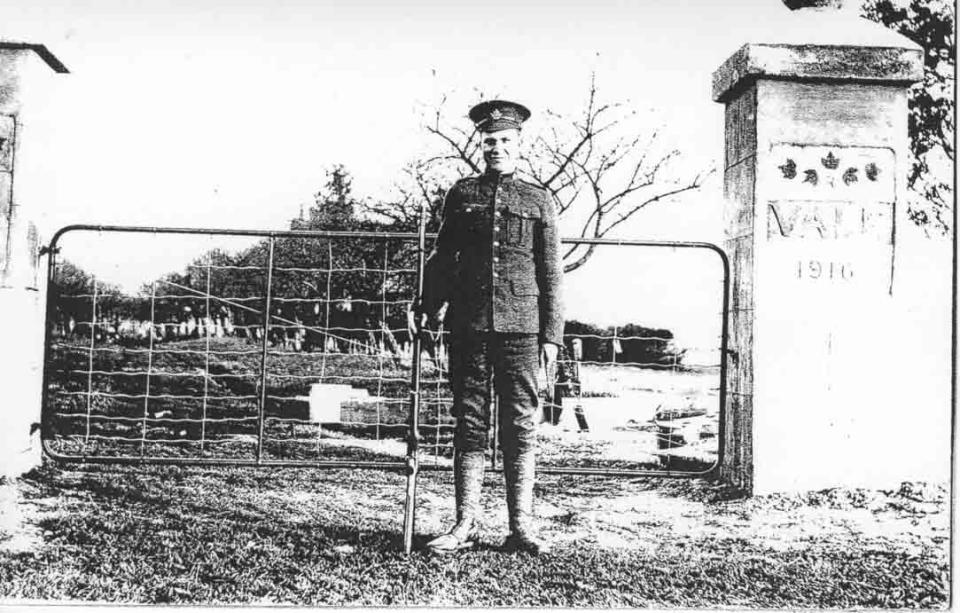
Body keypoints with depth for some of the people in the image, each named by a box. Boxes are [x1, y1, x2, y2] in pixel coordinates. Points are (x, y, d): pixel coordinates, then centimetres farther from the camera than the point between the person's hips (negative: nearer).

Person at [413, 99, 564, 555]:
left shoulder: (538, 200, 10)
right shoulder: (461, 194, 12)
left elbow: (551, 273, 8)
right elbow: (442, 259, 17)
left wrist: (552, 334, 2)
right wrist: (427, 308, 6)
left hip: (520, 325, -1)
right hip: (468, 324, 1)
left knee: (521, 427, 1)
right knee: (469, 423, 4)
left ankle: (521, 527, 8)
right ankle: (464, 525, 10)